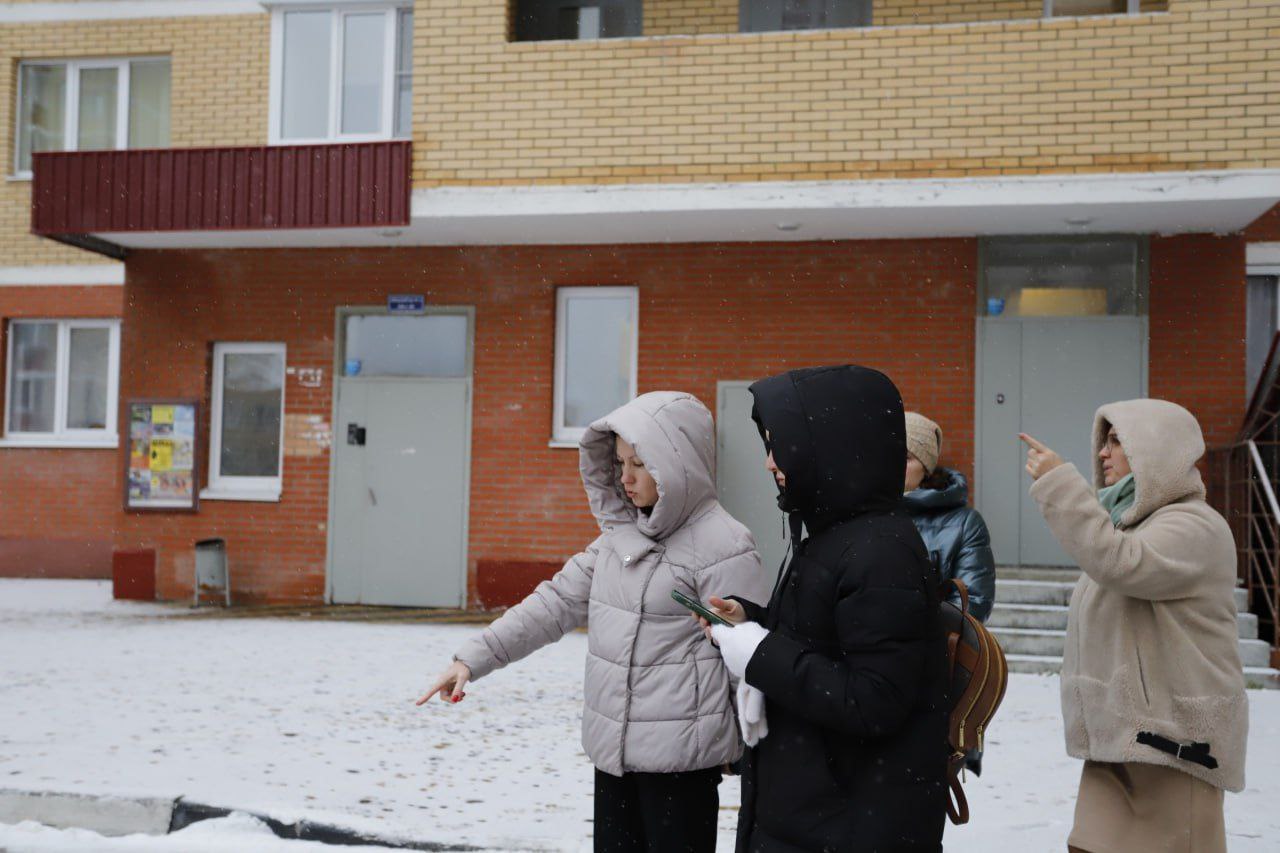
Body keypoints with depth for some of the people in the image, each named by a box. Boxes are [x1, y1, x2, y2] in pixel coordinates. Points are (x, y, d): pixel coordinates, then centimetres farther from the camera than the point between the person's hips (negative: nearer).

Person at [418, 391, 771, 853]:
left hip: (681, 759, -7)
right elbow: (558, 602, 7)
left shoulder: (722, 546, -16)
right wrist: (474, 657, 0)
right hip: (613, 748, 8)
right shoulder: (621, 534, 8)